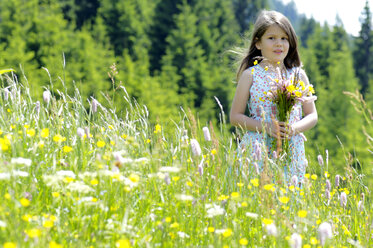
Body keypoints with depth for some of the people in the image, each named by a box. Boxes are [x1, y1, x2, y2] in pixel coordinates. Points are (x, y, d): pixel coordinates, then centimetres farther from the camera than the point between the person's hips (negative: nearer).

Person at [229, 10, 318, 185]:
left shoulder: (298, 75, 9)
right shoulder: (250, 75, 2)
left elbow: (312, 116, 11)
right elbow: (235, 116, 2)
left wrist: (294, 128, -9)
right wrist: (266, 127, -12)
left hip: (291, 153, 2)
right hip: (257, 151, -2)